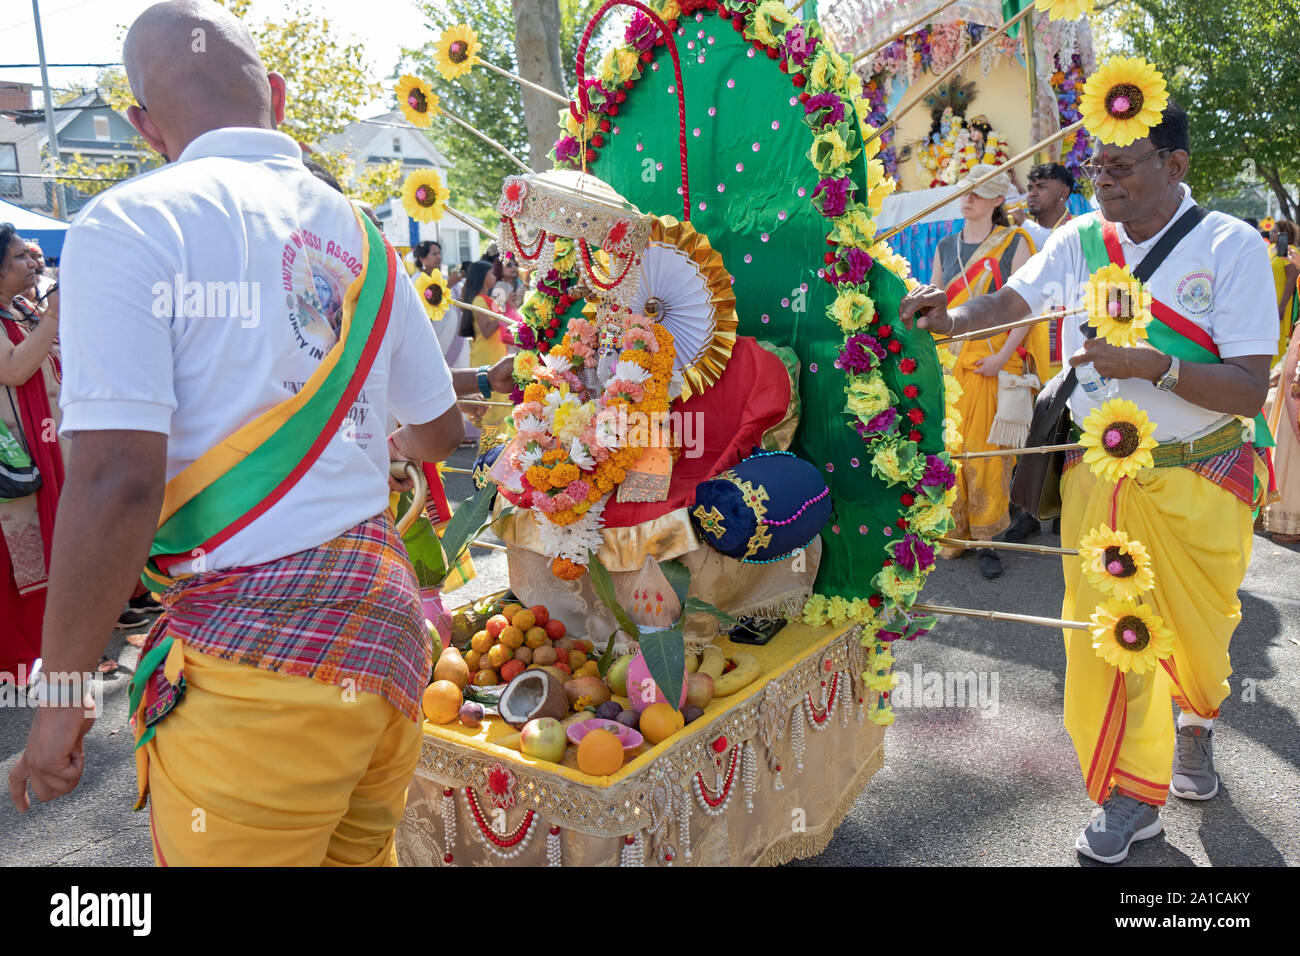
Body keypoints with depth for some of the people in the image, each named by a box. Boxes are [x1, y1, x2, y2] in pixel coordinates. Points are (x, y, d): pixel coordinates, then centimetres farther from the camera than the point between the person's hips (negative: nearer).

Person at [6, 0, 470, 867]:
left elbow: (117, 483, -17)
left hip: (254, 666, -6)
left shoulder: (130, 223, -9)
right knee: (362, 852, 21)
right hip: (387, 624, 7)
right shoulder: (362, 238, 11)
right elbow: (439, 429, 21)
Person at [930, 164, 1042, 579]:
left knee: (987, 450, -3)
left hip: (993, 364, -4)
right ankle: (954, 532, 14)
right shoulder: (946, 247, 15)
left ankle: (985, 540, 5)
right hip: (948, 362, 4)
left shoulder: (1014, 243, 1)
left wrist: (1003, 356, -14)